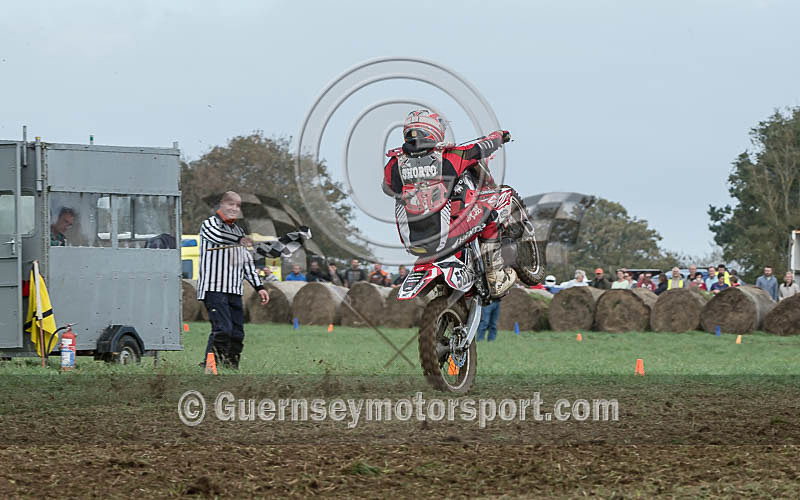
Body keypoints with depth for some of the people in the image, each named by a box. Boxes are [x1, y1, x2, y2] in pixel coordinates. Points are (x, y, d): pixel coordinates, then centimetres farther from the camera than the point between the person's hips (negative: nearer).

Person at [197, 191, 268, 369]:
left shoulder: (238, 231, 24)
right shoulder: (209, 224, 1)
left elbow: (247, 261, 27)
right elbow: (217, 236, -24)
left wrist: (259, 287, 19)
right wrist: (239, 240, -37)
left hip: (234, 290, 7)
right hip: (214, 288, -7)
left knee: (237, 334, 1)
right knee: (222, 329, -19)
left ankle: (232, 366, 4)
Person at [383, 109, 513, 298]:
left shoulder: (394, 165, -5)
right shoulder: (448, 158, -11)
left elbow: (387, 188, 18)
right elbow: (482, 148, 6)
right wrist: (499, 135, 29)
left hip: (411, 244, 4)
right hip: (443, 240, -4)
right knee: (487, 212, 16)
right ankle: (496, 279, 22)